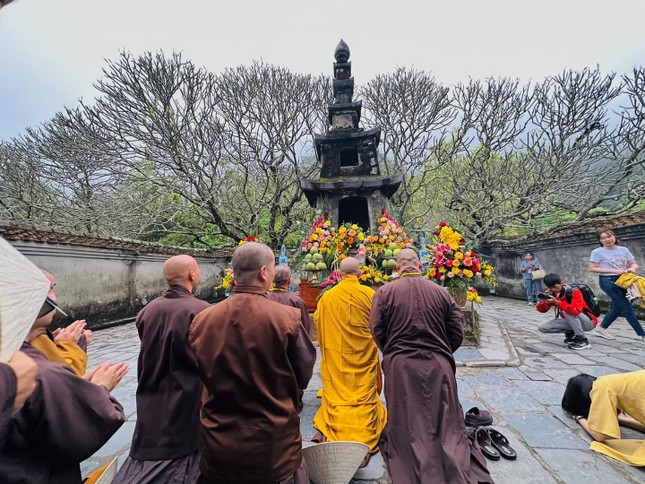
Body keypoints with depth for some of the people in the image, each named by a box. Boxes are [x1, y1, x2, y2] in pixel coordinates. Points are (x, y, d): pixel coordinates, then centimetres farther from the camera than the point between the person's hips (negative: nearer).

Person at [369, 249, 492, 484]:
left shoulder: (384, 292, -8)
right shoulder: (441, 292, -1)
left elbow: (377, 331, -8)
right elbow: (457, 332, 3)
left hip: (400, 366, -1)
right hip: (439, 365, 2)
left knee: (406, 425, 13)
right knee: (447, 422, 17)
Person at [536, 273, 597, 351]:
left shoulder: (574, 292, -24)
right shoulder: (551, 293, -8)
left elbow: (575, 311, -39)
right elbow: (543, 310, -8)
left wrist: (556, 302, -43)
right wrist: (542, 302, -28)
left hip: (588, 322, -5)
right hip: (570, 321, 5)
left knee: (567, 311, -35)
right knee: (541, 327, -12)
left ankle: (582, 340, -21)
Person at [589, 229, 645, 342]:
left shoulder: (624, 250, 7)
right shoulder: (597, 252, -7)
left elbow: (634, 264, 10)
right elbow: (592, 268, -10)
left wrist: (632, 269, -14)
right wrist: (614, 271, -16)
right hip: (608, 281, -6)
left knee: (617, 307, 12)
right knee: (627, 308, -7)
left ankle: (601, 328, 28)